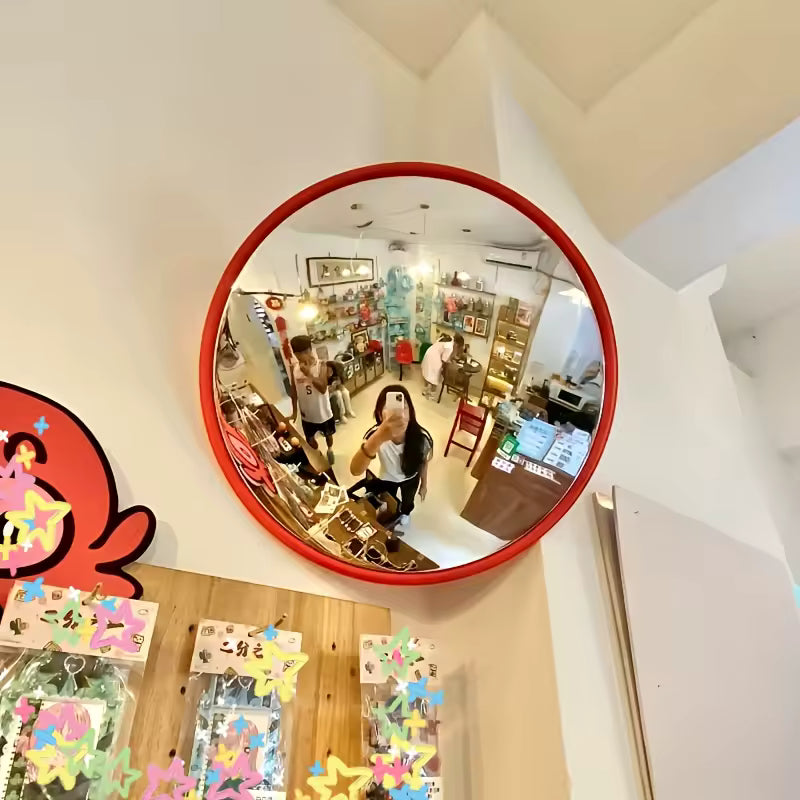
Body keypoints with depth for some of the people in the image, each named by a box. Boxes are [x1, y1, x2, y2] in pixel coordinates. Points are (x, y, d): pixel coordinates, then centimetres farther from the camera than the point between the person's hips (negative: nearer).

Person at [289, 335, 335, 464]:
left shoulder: (321, 366, -20)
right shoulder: (294, 368, -10)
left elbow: (323, 388, -29)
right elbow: (294, 390, 1)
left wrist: (309, 374, -37)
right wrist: (294, 410, 3)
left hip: (323, 412, -2)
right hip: (306, 413, 2)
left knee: (328, 434, 23)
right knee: (310, 439, 18)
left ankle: (330, 450, 53)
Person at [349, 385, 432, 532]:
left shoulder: (421, 437, -37)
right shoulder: (375, 434, -42)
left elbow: (423, 463, -14)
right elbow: (355, 470, -59)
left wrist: (424, 484, 5)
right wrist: (379, 438, -75)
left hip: (410, 479, 2)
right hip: (387, 479, -1)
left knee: (407, 501, 32)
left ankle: (404, 515, 67)